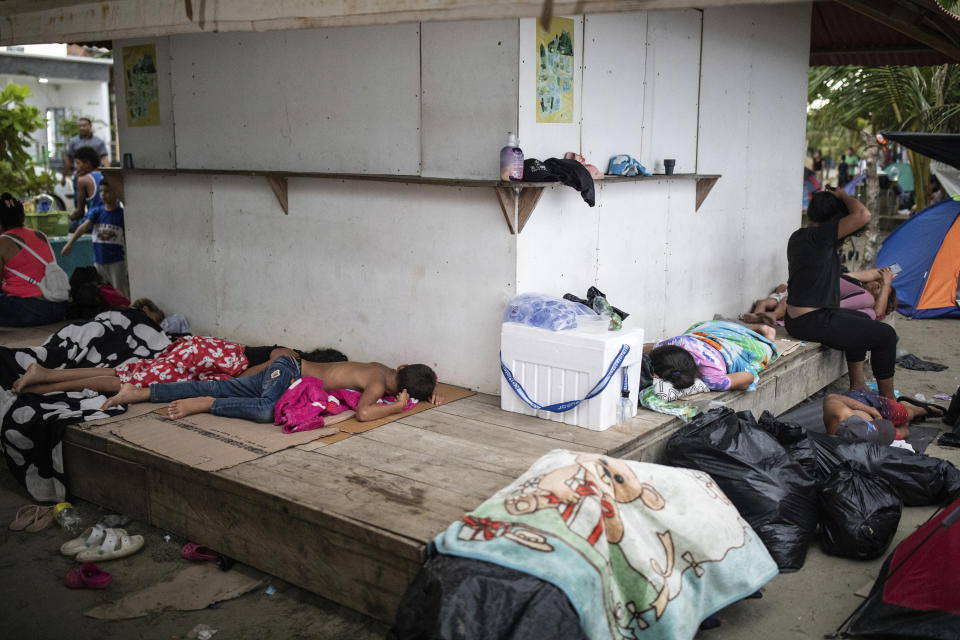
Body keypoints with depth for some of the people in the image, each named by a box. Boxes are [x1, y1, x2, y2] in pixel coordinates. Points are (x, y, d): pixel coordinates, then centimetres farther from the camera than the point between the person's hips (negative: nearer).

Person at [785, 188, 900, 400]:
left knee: (862, 319, 32)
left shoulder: (797, 237, 11)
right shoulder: (818, 237, -20)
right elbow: (863, 215, -26)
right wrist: (842, 195, -10)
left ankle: (857, 385, 35)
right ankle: (887, 399, 10)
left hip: (794, 318, 11)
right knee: (886, 335, -3)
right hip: (812, 323, -11)